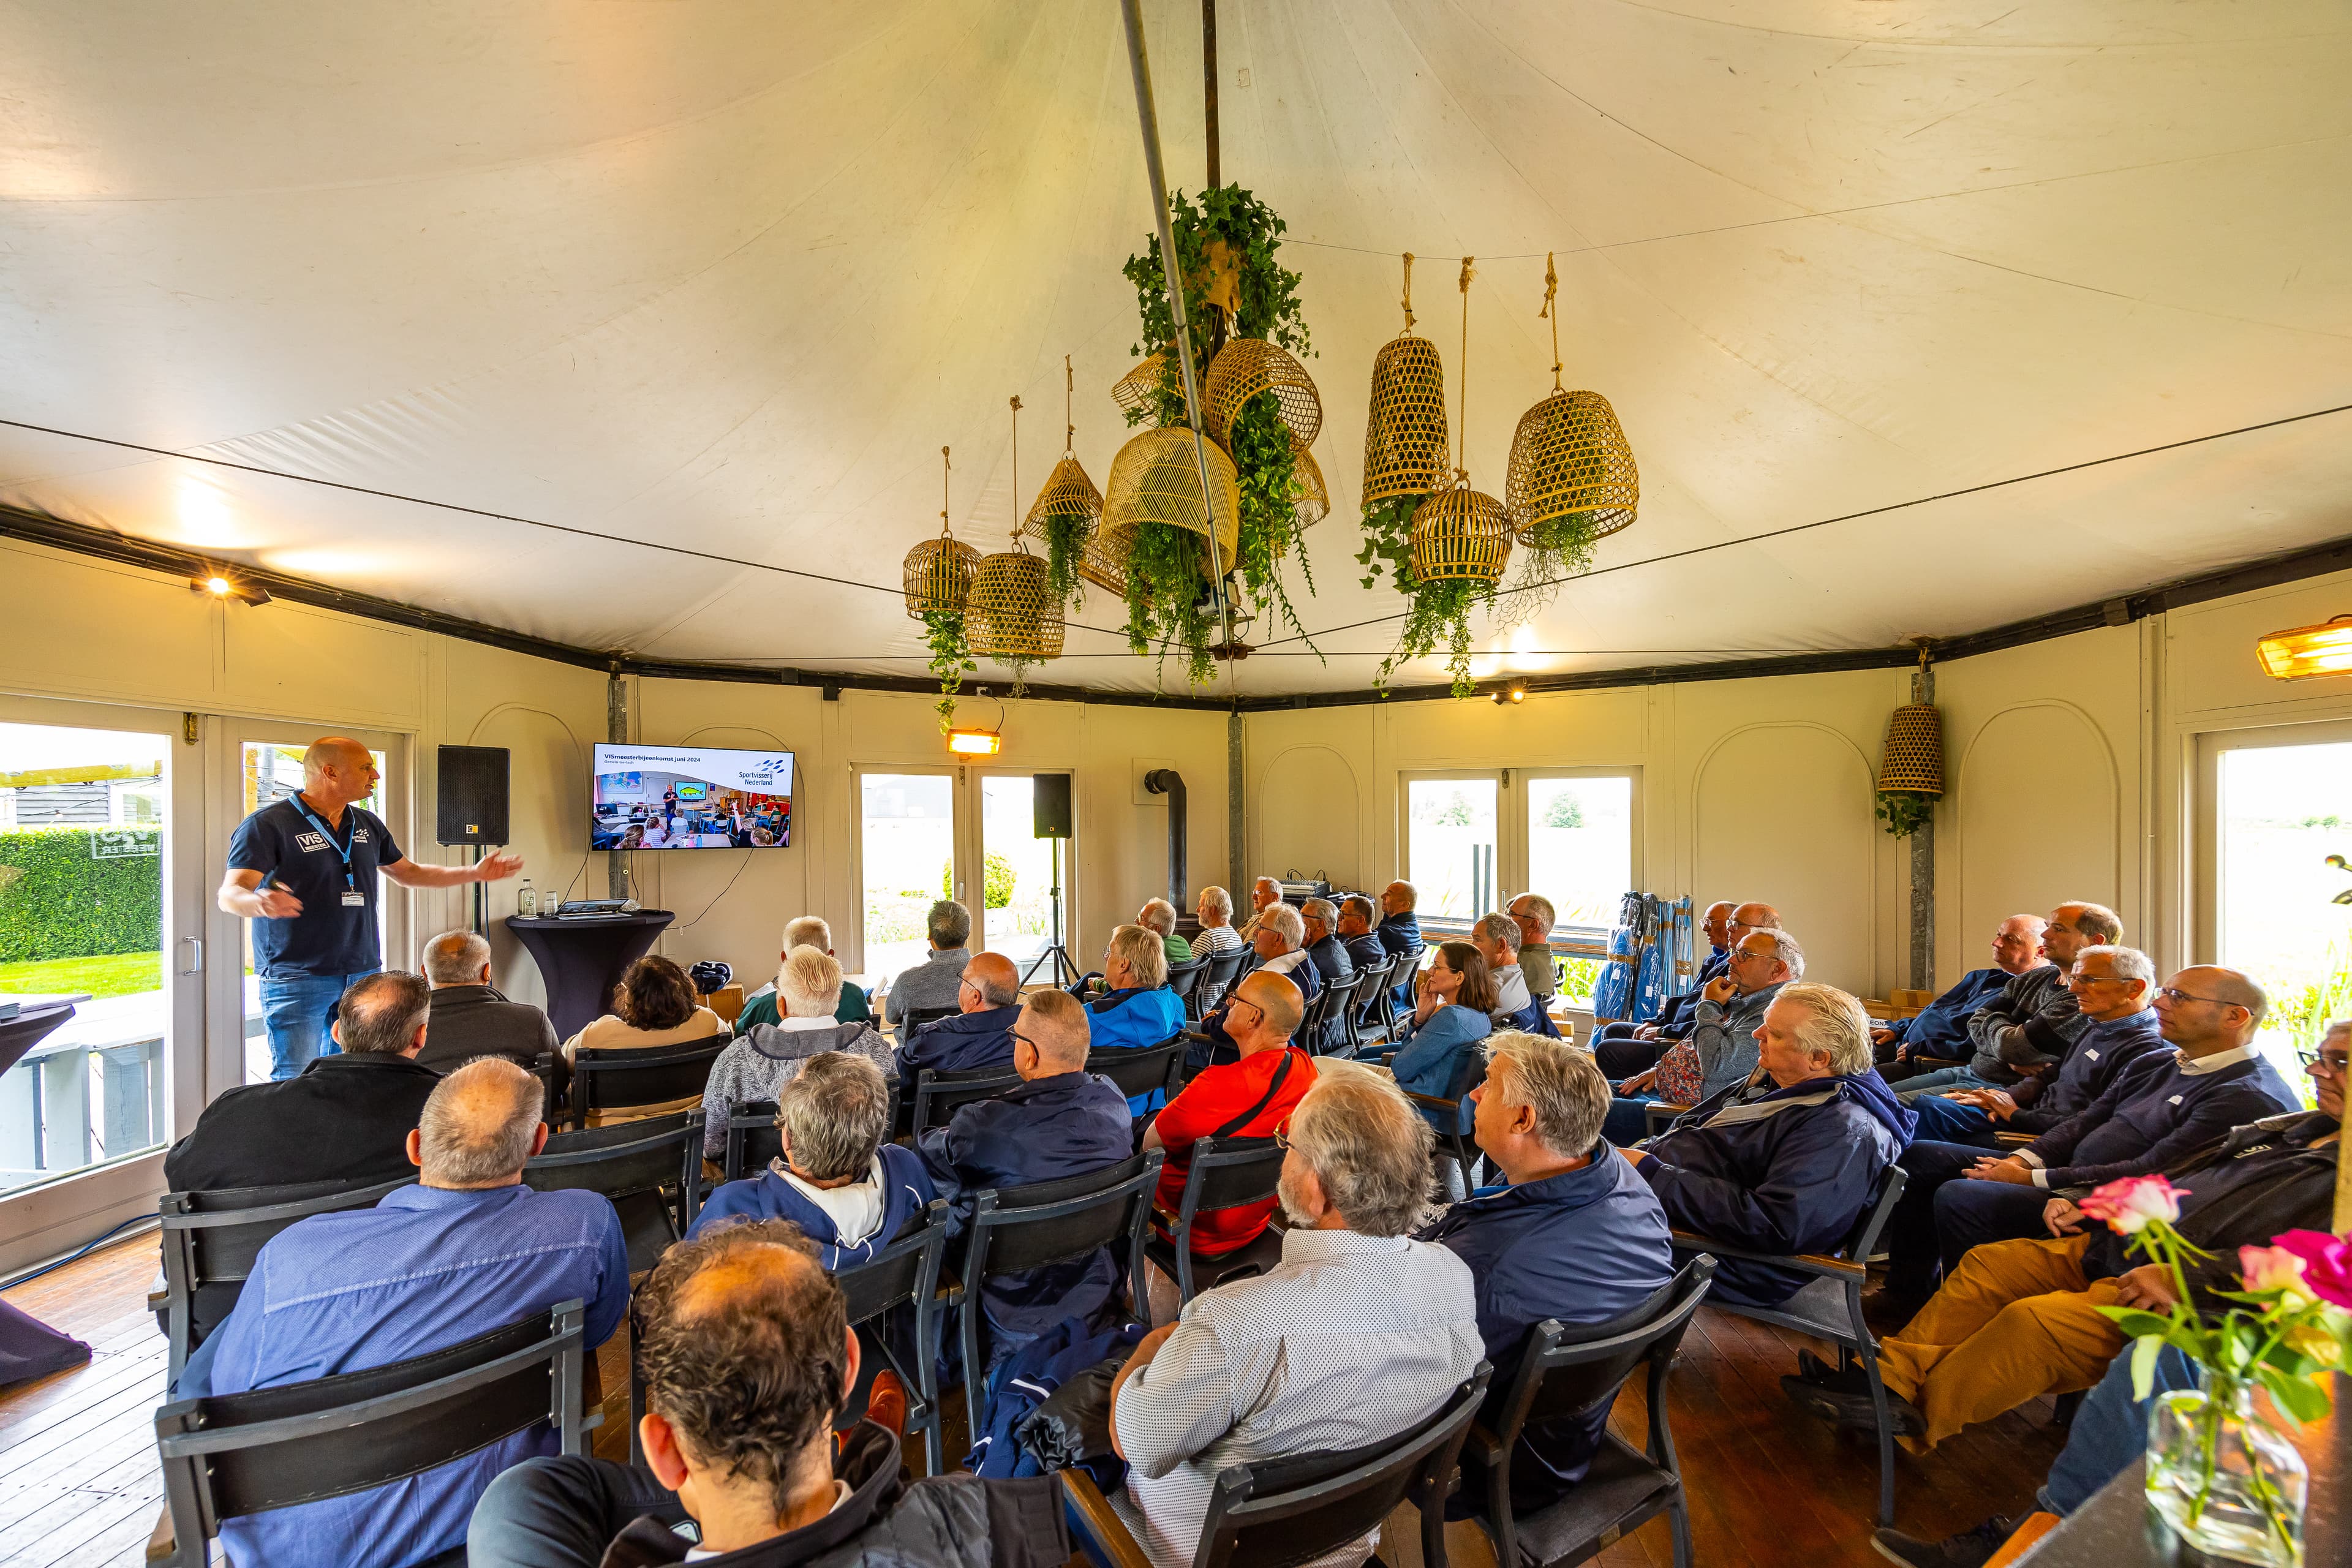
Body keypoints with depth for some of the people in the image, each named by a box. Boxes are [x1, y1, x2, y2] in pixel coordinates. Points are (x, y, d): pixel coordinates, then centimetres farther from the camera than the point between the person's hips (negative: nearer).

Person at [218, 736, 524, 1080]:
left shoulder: (368, 824, 12)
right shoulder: (268, 824, -8)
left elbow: (407, 873, 24)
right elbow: (230, 894, -17)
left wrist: (475, 873, 17)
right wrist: (259, 902, -41)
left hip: (364, 974, 6)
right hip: (297, 977, -6)